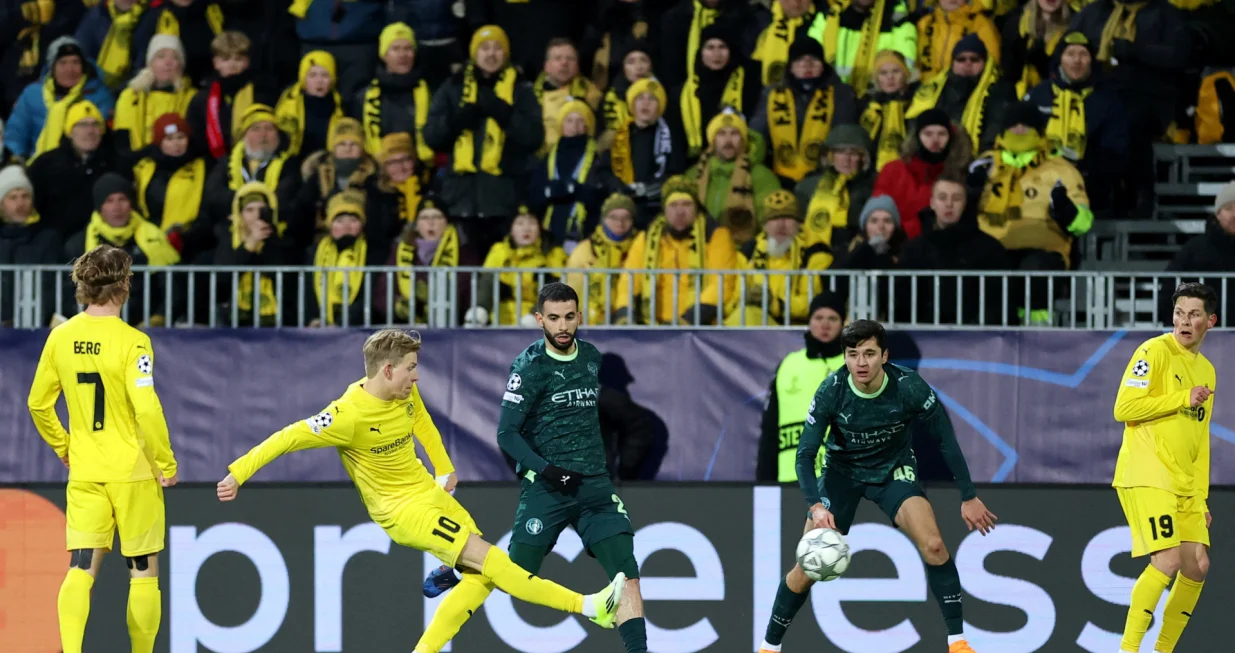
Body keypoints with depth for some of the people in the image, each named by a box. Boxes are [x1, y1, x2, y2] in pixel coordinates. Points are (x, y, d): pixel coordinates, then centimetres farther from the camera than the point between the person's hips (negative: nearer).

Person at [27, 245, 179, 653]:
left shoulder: (60, 337, 1)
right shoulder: (131, 342, -15)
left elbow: (38, 403, 9)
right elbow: (147, 410, -20)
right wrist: (167, 464, -9)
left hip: (84, 473, 4)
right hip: (133, 472, -4)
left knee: (81, 570, 0)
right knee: (143, 572, 9)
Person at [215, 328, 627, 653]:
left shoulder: (405, 393, -2)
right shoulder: (349, 415, -24)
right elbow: (287, 439, -19)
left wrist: (444, 468, 22)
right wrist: (238, 474, -18)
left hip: (430, 493, 9)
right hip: (401, 508, -9)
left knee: (481, 577, 1)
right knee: (486, 558, -18)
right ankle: (589, 607, -23)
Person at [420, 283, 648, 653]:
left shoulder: (591, 357, 10)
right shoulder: (530, 366, -8)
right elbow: (506, 434, -11)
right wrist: (545, 469, -22)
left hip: (594, 483, 5)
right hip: (546, 487, -5)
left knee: (626, 572, -8)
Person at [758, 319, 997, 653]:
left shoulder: (910, 387, -26)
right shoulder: (830, 392, -25)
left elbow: (946, 440, -12)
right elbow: (805, 454, -21)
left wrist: (969, 497, -9)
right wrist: (816, 507, -37)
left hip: (894, 470, 0)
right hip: (842, 471, 0)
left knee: (932, 544, -23)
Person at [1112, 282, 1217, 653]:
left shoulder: (1207, 371, 18)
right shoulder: (1155, 351, -5)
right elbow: (1123, 409, -15)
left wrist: (1201, 498, 17)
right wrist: (1183, 399, -16)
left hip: (1184, 485, 8)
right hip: (1147, 478, -8)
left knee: (1197, 567, 1)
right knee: (1167, 561, -19)